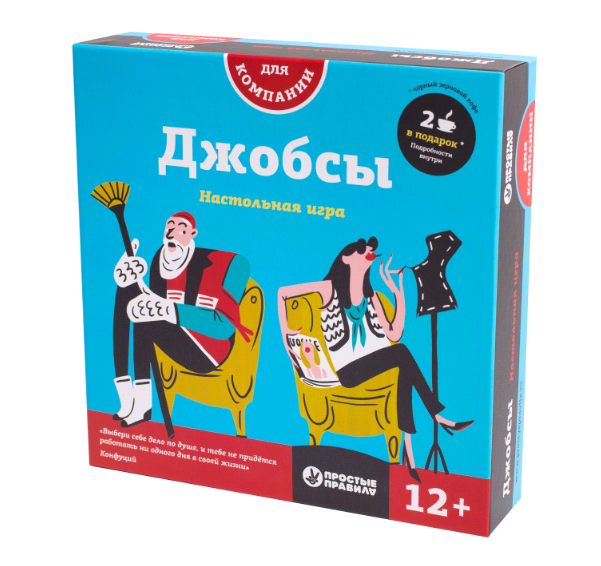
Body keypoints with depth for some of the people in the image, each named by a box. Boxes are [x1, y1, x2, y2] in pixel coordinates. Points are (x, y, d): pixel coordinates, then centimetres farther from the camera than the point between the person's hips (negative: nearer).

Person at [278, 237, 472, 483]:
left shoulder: (371, 296, 16)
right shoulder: (330, 289, 1)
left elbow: (394, 335, 4)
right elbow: (282, 292, 1)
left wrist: (399, 294, 1)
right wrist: (285, 331, -3)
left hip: (376, 366, 5)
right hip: (348, 371, -5)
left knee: (404, 369, -28)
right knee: (402, 353, -27)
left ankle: (408, 443, -29)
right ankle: (439, 417, -20)